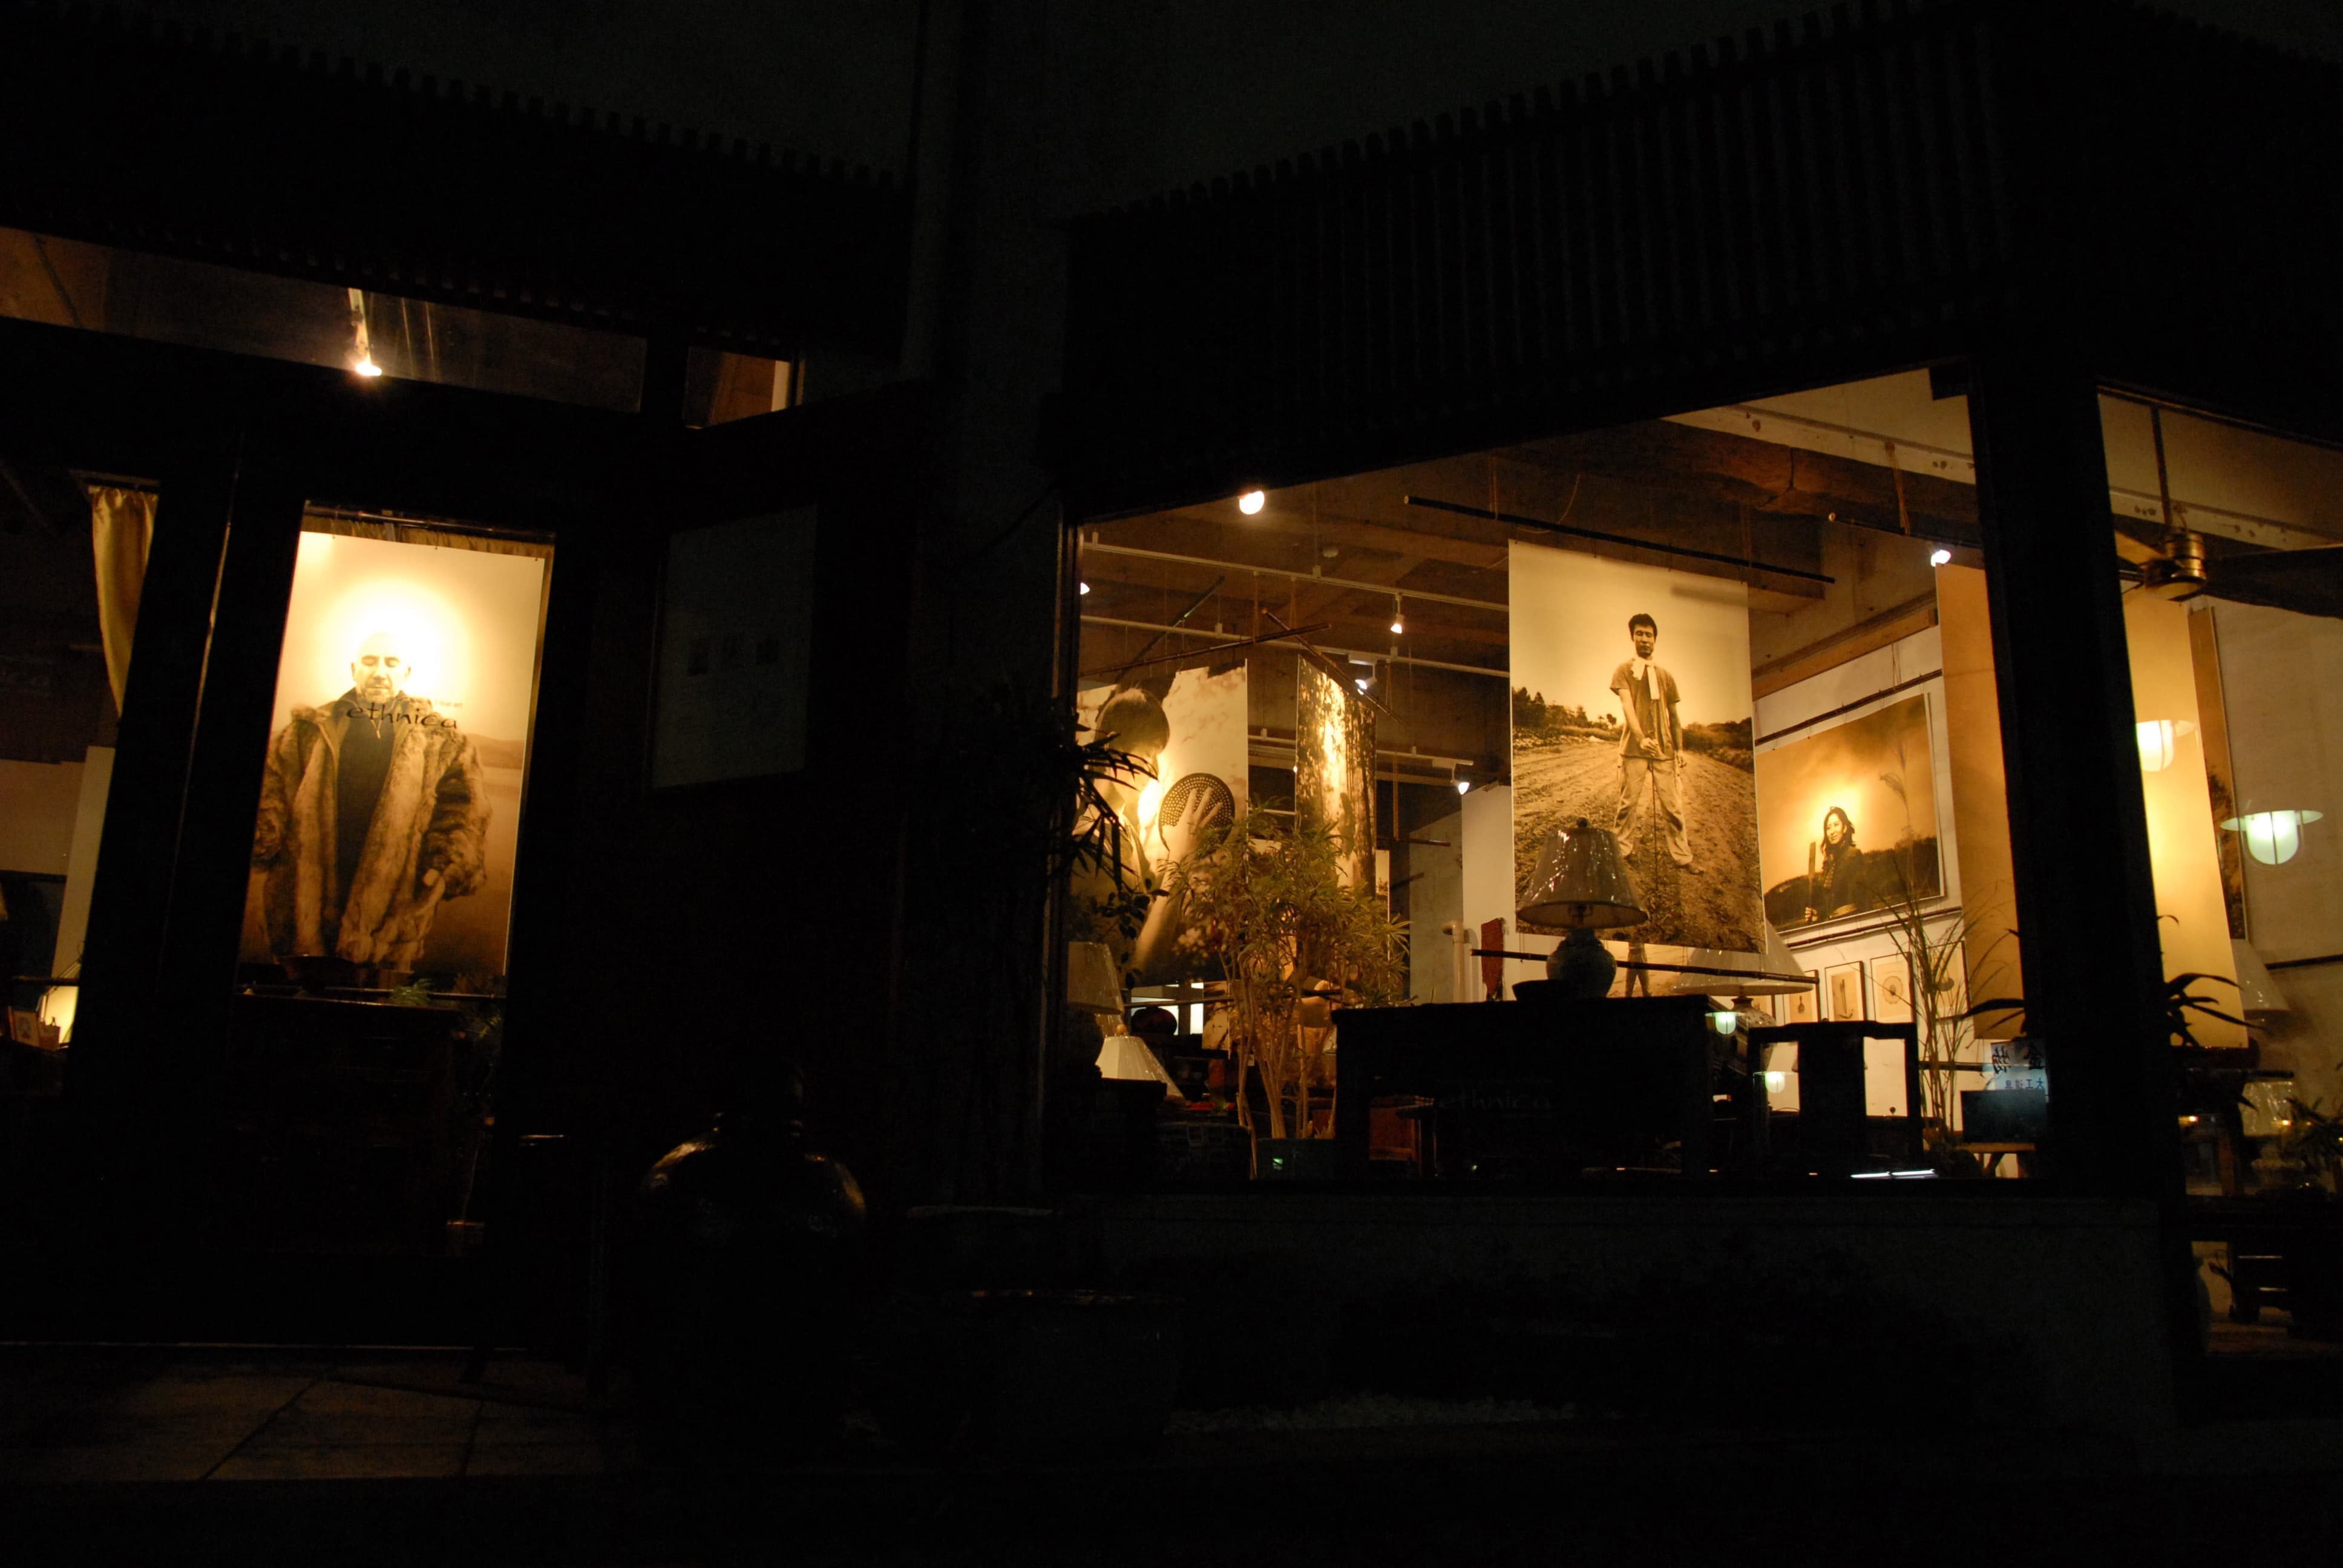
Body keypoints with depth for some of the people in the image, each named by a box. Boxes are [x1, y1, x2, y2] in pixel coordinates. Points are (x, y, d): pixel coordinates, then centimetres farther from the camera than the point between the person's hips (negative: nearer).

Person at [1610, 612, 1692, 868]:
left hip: (1664, 750, 3)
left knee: (1673, 806, 0)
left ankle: (1682, 857, 3)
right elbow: (1627, 706, -10)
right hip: (1633, 749, -3)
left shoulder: (1665, 676, 16)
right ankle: (1620, 854, 2)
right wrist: (1641, 738, -25)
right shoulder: (1623, 671, 4)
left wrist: (1680, 748, 10)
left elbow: (1674, 716, 19)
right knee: (1629, 804, -4)